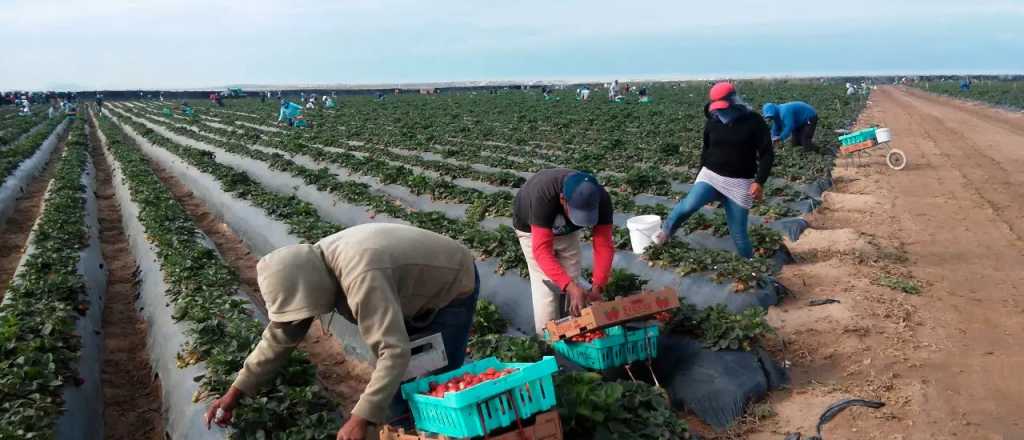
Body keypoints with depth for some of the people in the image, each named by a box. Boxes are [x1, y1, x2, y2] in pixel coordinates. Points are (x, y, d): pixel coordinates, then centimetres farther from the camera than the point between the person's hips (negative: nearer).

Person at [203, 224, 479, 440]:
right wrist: (236, 391, -5)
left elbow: (394, 351, -45)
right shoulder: (309, 267, -13)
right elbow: (281, 335, -4)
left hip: (452, 288, -8)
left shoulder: (361, 277, -43)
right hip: (414, 284, 8)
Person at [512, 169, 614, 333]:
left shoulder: (601, 199, -32)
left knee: (572, 279, 3)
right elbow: (541, 250, -46)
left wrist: (597, 287, -42)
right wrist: (570, 287, -55)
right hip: (532, 229, -4)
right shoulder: (543, 195, -45)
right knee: (546, 287, -11)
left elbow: (604, 245, -29)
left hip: (568, 231, 4)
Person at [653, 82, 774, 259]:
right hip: (710, 176, 2)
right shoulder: (712, 121, 2)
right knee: (689, 204, -25)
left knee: (738, 232, -1)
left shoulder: (753, 121, -9)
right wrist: (701, 174, 21)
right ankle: (666, 232, -2)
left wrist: (759, 181, -17)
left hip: (739, 183, -2)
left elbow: (767, 154, -7)